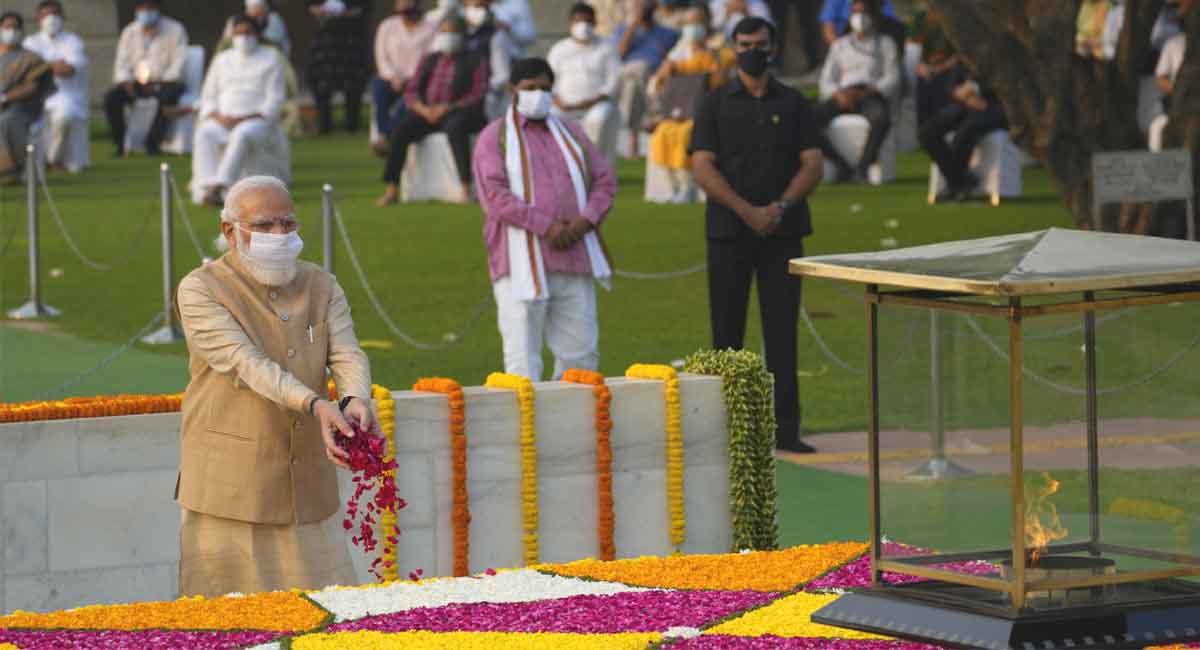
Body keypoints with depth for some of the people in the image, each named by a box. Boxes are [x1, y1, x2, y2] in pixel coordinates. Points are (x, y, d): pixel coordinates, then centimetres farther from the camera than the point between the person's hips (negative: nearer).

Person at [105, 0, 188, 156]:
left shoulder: (175, 30, 0)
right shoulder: (129, 32, 12)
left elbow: (179, 62, -8)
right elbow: (122, 62, 8)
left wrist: (159, 83, -20)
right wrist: (126, 82, -13)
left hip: (165, 82, -4)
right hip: (137, 83, 4)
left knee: (167, 96, -39)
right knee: (111, 97, -23)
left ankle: (152, 142, -28)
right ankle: (121, 144, -16)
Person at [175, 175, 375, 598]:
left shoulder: (321, 287, 11)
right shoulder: (201, 290, -5)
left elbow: (347, 354, -4)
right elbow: (246, 362, -19)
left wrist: (356, 400, -29)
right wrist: (315, 404, -34)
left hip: (307, 490, 4)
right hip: (230, 489, -4)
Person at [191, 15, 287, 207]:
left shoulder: (271, 58, 8)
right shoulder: (222, 59, 21)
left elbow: (275, 100, -1)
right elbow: (208, 97, 18)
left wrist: (243, 119, -13)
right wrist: (218, 117, -6)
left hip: (258, 120, -3)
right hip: (223, 120, 3)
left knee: (242, 135, -39)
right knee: (205, 134, -32)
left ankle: (218, 187, -50)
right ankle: (208, 188, -46)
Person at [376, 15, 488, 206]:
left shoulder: (475, 62, 8)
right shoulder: (428, 60, 21)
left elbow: (479, 96, -4)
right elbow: (410, 92, 15)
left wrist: (448, 108, -16)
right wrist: (423, 109, -8)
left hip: (458, 113, -4)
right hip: (426, 112, 4)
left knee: (455, 128, -39)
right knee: (400, 131, -24)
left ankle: (466, 190, -42)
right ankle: (392, 190, -23)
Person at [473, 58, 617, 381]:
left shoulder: (571, 133, 19)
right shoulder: (495, 137, 5)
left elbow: (605, 180, 15)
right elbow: (494, 194, -9)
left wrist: (586, 221, -6)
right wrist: (546, 226, -17)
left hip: (573, 259, 4)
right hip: (522, 263, -4)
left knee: (581, 352, 3)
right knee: (523, 354, -7)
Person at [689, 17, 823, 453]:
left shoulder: (792, 105, 10)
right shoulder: (715, 105, 6)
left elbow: (812, 164, 4)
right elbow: (702, 167, -3)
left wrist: (780, 208, -12)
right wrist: (747, 211, -14)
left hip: (783, 232, 1)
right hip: (728, 233, -1)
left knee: (782, 330, -1)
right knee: (726, 330, -1)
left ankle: (785, 428, 0)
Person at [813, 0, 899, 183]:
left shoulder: (886, 44, 15)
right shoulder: (840, 45, 25)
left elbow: (892, 80, 3)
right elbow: (826, 80, 16)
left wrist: (863, 94, -14)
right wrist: (839, 94, -9)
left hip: (872, 96, -3)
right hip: (842, 97, 3)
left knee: (881, 117, -41)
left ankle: (863, 165, -32)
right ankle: (841, 165, -30)